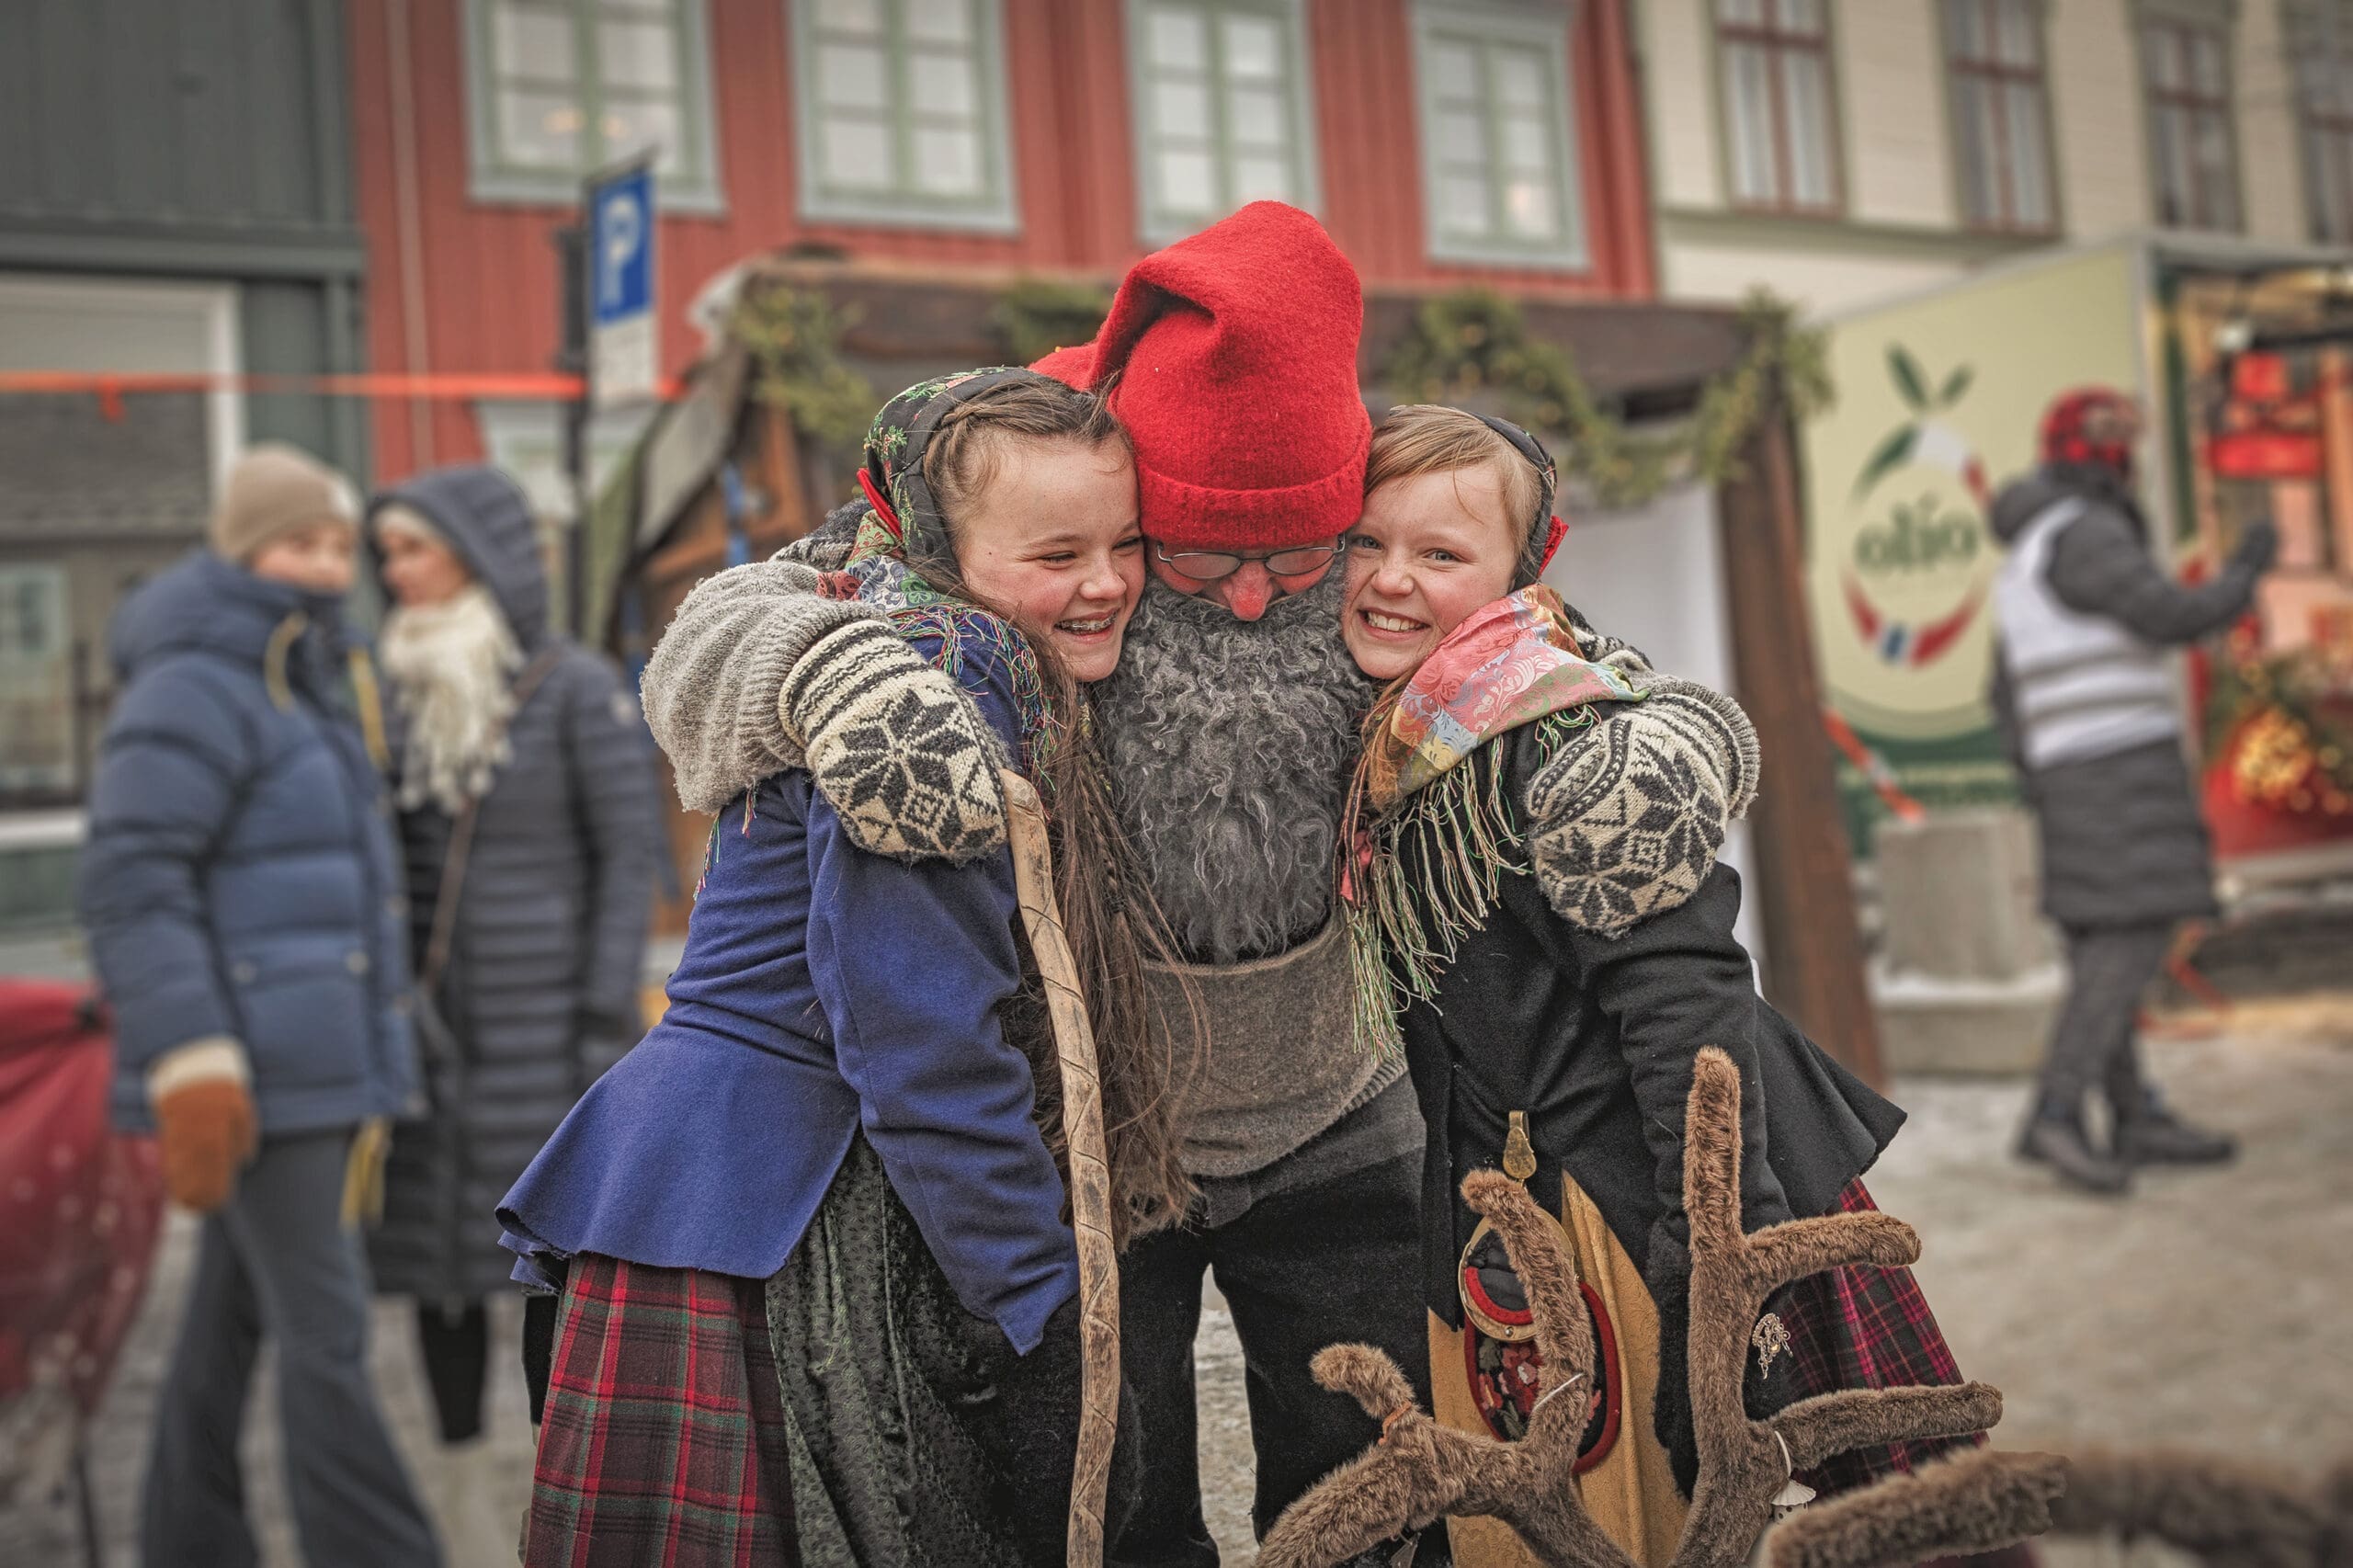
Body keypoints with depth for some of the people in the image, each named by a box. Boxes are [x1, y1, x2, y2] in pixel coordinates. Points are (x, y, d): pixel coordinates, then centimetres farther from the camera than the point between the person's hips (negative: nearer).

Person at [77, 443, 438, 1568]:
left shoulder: (301, 693, 18)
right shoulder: (191, 692, -12)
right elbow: (131, 887, -19)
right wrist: (193, 1071, -25)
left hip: (311, 1069, 9)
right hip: (257, 1076, -9)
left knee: (233, 1319, 14)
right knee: (327, 1333, -7)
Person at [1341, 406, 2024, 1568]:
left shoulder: (1562, 746, -20)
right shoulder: (1385, 743, 5)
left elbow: (1684, 1005, -22)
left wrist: (1719, 1263, -23)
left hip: (1642, 1198, -7)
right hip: (1499, 1223, 7)